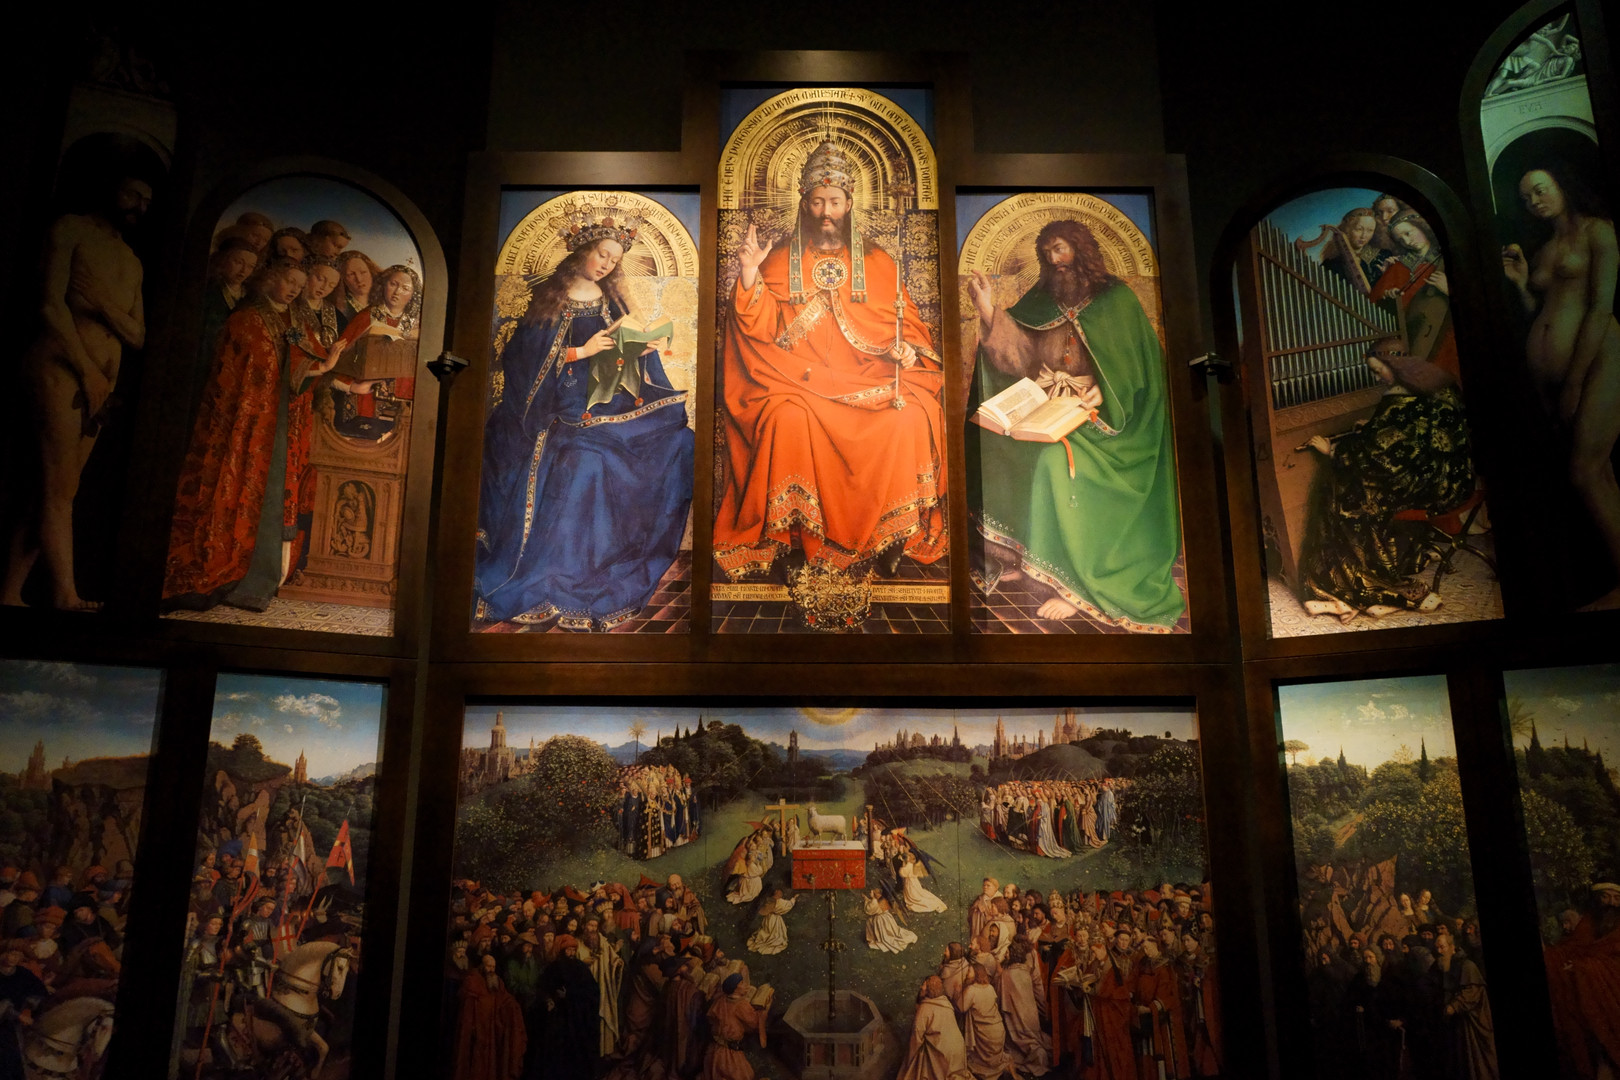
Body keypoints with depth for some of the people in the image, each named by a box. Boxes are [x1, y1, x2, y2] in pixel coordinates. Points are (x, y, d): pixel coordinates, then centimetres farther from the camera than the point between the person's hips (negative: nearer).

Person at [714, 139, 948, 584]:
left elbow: (907, 325, 12)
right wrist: (749, 277, -12)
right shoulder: (781, 261, 12)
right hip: (799, 381, -1)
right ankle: (792, 536, -19)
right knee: (788, 419, -33)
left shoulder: (877, 263, 14)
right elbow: (762, 330, 2)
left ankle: (892, 532, -13)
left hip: (869, 379, 1)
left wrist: (905, 349, -10)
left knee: (909, 417, -28)